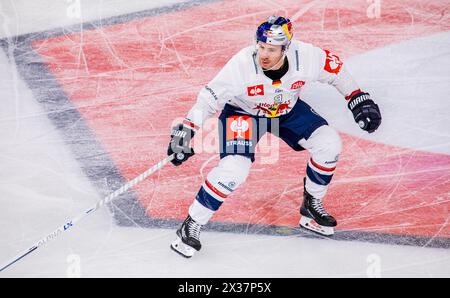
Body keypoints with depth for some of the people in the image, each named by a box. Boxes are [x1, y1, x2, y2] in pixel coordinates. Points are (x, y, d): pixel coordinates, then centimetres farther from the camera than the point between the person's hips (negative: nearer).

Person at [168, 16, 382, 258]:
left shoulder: (306, 56, -28)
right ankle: (191, 226, -8)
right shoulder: (242, 63, -35)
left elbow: (336, 69, -7)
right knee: (234, 169, -24)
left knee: (329, 144, -10)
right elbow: (210, 97, -28)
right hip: (242, 112, -4)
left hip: (288, 110, 4)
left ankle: (311, 206, 13)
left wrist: (358, 99, -4)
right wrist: (186, 131, -35)